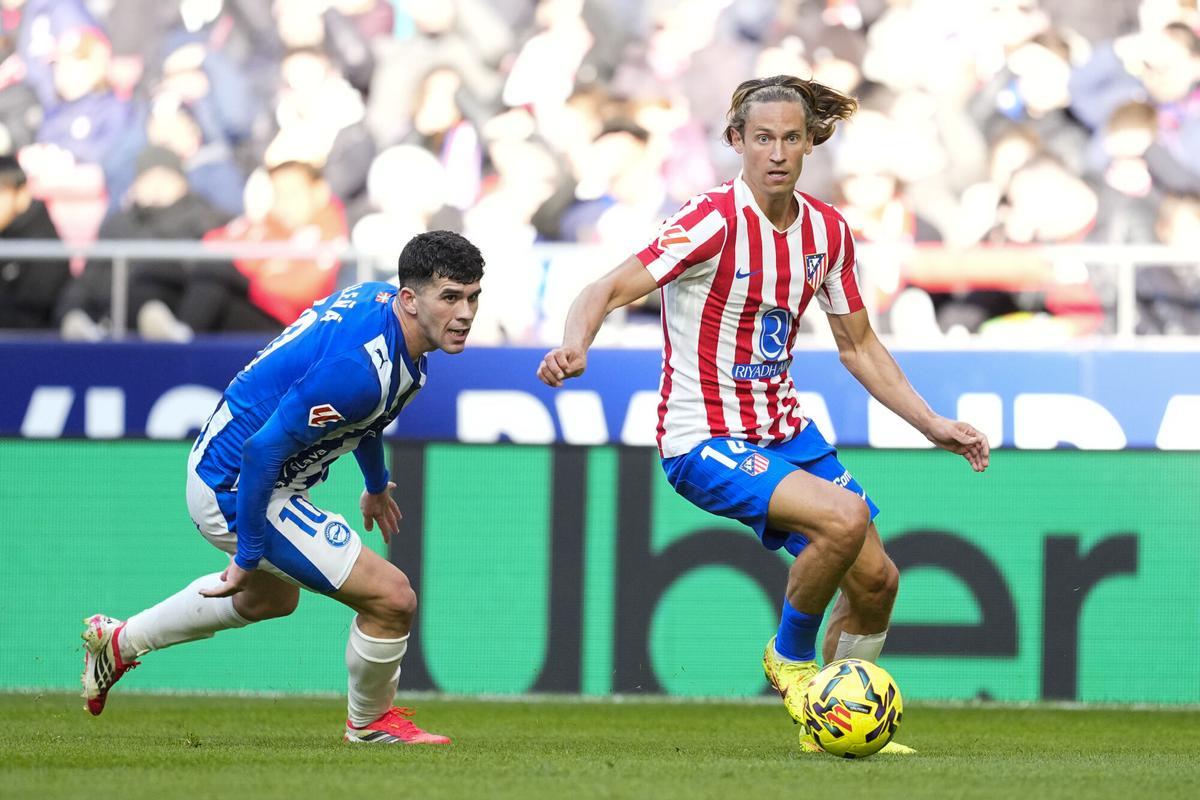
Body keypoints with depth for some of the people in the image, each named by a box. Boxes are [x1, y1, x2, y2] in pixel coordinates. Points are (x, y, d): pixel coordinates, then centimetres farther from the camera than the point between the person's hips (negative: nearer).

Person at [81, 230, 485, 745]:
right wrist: (248, 555, -24)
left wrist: (376, 484, 30)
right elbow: (264, 449, -32)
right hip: (237, 490, -11)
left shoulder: (379, 297, -3)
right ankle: (369, 721, 16)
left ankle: (119, 641, 50)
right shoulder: (363, 365, -33)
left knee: (272, 597, 37)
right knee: (392, 597, -11)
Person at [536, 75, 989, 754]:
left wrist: (935, 426, 12)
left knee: (876, 579, 6)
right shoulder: (716, 220, -19)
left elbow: (858, 346, 16)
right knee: (845, 516, -28)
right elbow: (612, 289, -26)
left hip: (785, 432, 7)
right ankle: (790, 656, -3)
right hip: (705, 441, -7)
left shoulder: (828, 231, 2)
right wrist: (576, 344, -47)